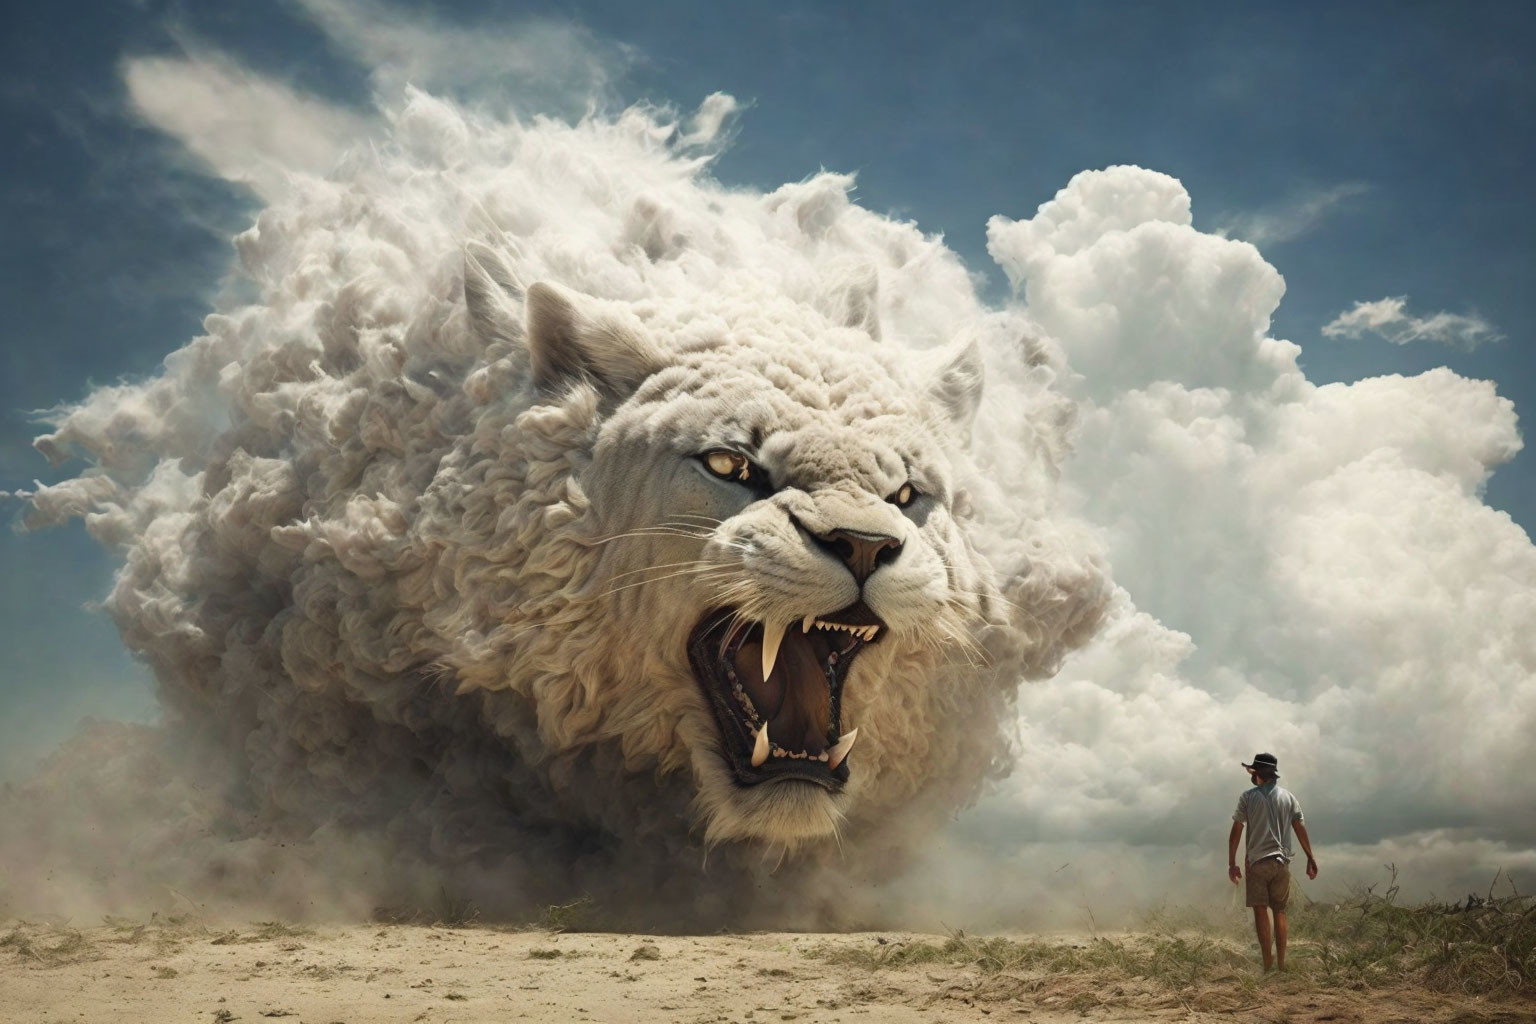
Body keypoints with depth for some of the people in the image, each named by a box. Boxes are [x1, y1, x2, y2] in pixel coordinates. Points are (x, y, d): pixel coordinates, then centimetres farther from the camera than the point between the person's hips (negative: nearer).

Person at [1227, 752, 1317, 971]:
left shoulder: (1248, 797, -2)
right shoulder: (1288, 797, 7)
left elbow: (1236, 831, -4)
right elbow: (1301, 829, 5)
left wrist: (1232, 863, 1)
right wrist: (1311, 858, 10)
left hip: (1257, 862, -3)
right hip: (1281, 862, 3)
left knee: (1260, 911, -1)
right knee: (1279, 911, 10)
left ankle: (1268, 962, -4)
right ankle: (1281, 962, 8)